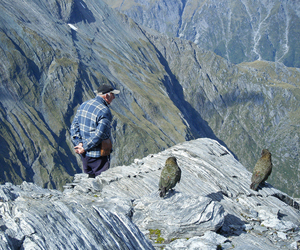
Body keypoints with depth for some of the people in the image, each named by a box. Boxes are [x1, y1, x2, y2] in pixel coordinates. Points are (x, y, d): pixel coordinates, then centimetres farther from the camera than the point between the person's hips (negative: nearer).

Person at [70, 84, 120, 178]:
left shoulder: (83, 105, 6)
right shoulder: (105, 111, -19)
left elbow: (74, 125, 4)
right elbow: (99, 134, -24)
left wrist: (79, 143, -5)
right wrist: (84, 148, -15)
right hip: (98, 156, -7)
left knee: (90, 178, 19)